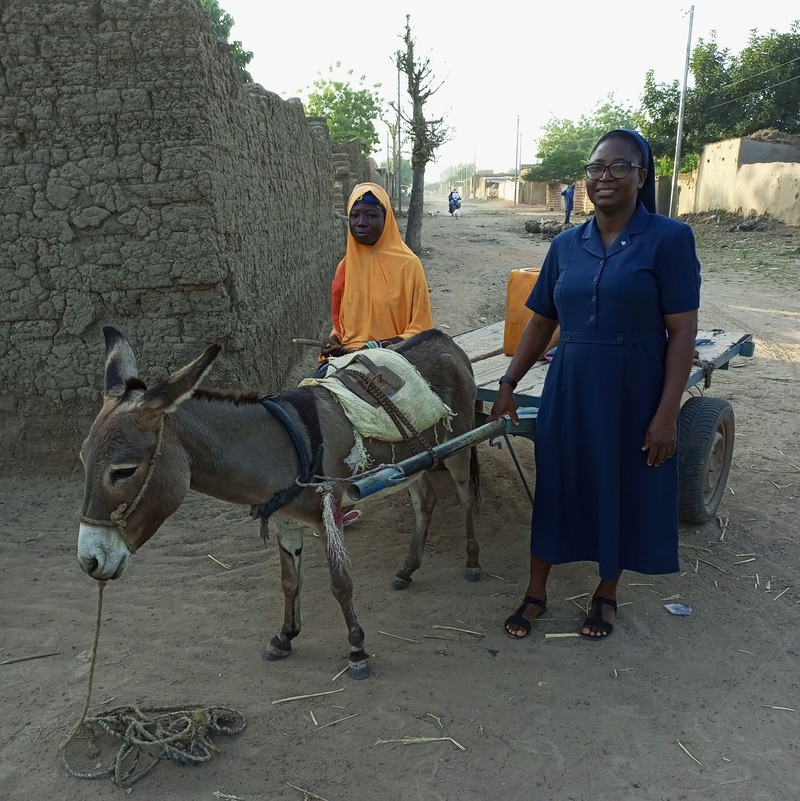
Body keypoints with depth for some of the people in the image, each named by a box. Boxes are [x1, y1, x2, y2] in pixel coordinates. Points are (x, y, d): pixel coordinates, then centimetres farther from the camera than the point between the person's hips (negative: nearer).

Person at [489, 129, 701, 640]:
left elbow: (682, 331, -11)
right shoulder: (566, 245, 5)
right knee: (555, 485, 11)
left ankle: (606, 594, 34)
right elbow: (542, 322, 9)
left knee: (624, 491, 11)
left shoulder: (669, 239, -9)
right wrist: (509, 384, 5)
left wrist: (667, 412, -15)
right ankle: (536, 592, 29)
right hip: (569, 388, 4)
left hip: (634, 392, -3)